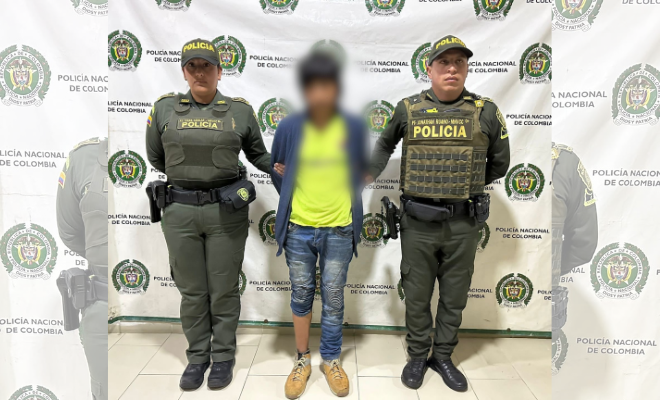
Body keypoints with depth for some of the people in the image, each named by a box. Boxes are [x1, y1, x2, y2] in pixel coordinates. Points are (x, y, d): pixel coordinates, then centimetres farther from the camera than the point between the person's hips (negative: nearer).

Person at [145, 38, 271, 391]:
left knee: (223, 289, 9)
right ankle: (197, 356, 32)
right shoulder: (164, 108, 4)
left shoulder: (240, 110, 2)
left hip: (226, 211, -1)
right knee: (191, 291, 13)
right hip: (179, 212, 2)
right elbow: (155, 158, 15)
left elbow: (257, 154, 13)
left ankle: (223, 356, 28)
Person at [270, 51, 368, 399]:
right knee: (301, 296, 14)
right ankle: (302, 360, 33)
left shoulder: (353, 128, -4)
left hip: (339, 230, 0)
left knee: (333, 300, 12)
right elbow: (277, 170, 11)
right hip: (298, 229, 1)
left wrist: (348, 204, 5)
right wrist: (293, 201, 7)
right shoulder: (289, 128, -5)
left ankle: (331, 360, 33)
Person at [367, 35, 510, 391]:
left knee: (454, 297, 15)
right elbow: (386, 144, 18)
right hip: (418, 223, 0)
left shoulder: (486, 112, -1)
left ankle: (443, 356, 35)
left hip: (464, 224, 1)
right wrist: (368, 176, 8)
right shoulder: (408, 110, 0)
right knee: (417, 295, 12)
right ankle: (417, 356, 33)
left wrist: (463, 185, 11)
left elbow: (499, 164, 12)